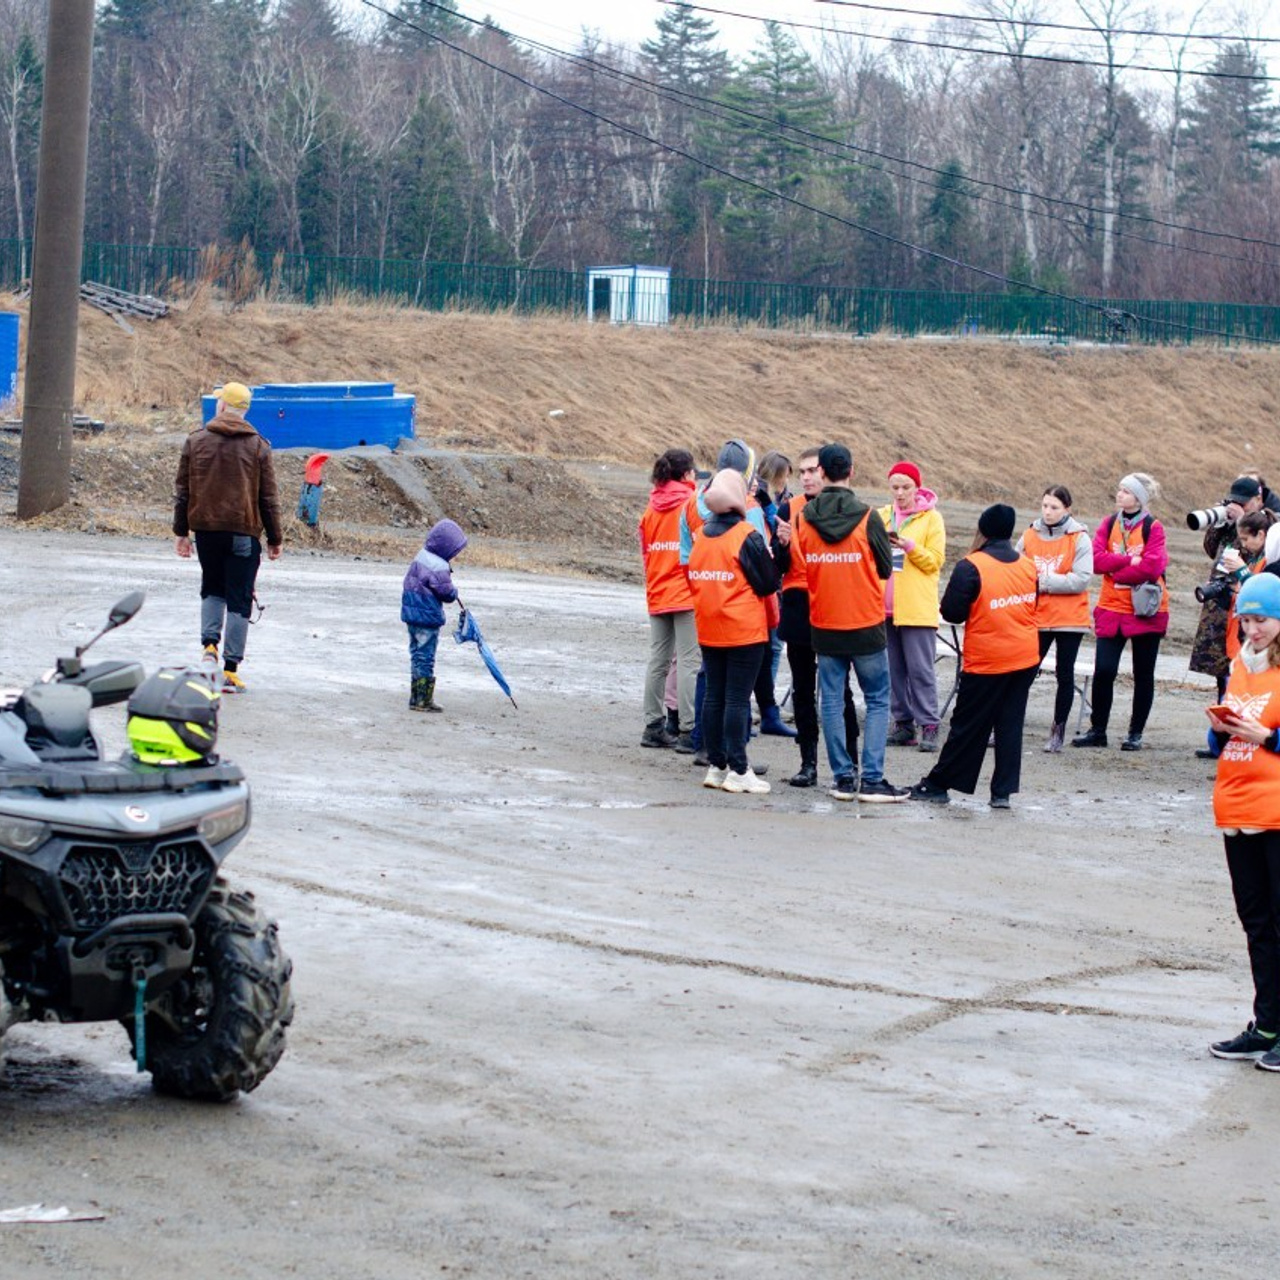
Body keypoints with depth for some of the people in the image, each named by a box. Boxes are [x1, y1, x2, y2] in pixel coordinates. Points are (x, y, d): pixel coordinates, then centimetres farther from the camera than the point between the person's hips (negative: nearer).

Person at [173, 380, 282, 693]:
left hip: (206, 529, 2)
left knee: (212, 589, 21)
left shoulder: (195, 442, 2)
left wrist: (181, 532, 13)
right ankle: (230, 670, -1)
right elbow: (269, 497, 1)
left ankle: (210, 644, -1)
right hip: (244, 532, -2)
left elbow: (182, 491, 5)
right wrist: (275, 538, 9)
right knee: (239, 599, 2)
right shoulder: (258, 446, -2)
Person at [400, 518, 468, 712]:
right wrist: (454, 591, 6)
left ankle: (417, 697, 21)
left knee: (417, 655, 15)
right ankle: (422, 700, 1)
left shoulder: (420, 558, 9)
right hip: (428, 619, -9)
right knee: (425, 657, -2)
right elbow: (447, 594, -17)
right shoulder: (438, 567, -21)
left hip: (412, 615, 9)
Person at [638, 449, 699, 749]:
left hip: (658, 596, 6)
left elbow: (645, 550, 13)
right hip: (687, 594, -6)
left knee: (658, 660, 10)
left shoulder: (652, 507, 9)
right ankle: (688, 729, -9)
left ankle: (654, 725, 13)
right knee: (689, 661, -5)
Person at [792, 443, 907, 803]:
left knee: (832, 702, 10)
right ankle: (872, 779, -2)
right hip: (866, 624, -2)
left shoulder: (803, 518, -4)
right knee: (878, 701, 5)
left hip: (823, 625, 2)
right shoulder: (867, 517, -12)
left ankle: (843, 777, 10)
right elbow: (886, 568, -2)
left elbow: (800, 566, 7)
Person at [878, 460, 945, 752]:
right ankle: (902, 724, 12)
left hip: (917, 606, -5)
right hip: (884, 605, 5)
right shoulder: (883, 516, 13)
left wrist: (909, 546, -18)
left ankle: (929, 726, -4)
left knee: (921, 668, -6)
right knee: (893, 668, 7)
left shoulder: (932, 518, 0)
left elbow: (935, 561, -5)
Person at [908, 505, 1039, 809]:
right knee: (1010, 724, 9)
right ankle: (1003, 791, 8)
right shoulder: (1029, 566, 4)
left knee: (967, 726, 4)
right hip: (1026, 659, 5)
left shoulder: (971, 567, -15)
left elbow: (952, 612, -14)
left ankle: (938, 784, 14)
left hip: (986, 662, -5)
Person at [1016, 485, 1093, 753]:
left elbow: (1080, 580, -14)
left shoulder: (1079, 539, -7)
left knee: (1065, 674, 8)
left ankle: (1058, 731, 16)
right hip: (1036, 617, 2)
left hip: (1069, 618, -2)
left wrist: (1043, 582, -17)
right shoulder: (1030, 536, 2)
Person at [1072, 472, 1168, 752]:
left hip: (1145, 610, -3)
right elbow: (1097, 559, -6)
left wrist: (1115, 569, -11)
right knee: (1103, 670, -4)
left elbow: (1151, 567, -18)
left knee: (1143, 674, 6)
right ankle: (1097, 730, 8)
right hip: (1111, 608, 3)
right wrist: (1130, 560, -15)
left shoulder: (1153, 528, -6)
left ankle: (1135, 733, 16)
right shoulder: (1109, 524, 6)